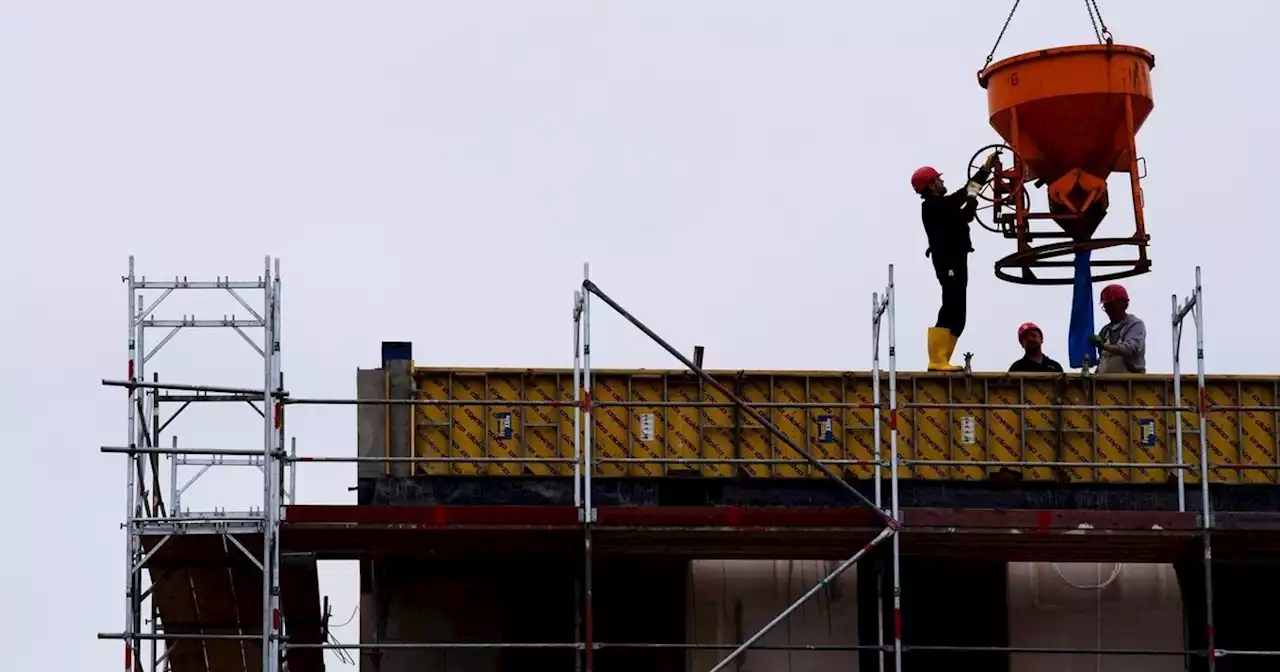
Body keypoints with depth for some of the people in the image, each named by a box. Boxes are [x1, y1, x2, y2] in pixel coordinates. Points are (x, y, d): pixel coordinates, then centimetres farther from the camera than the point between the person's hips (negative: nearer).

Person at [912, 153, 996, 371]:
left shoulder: (941, 203, 18)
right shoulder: (932, 207, -12)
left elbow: (966, 190, 26)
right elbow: (965, 216, -18)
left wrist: (987, 168, 26)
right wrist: (973, 198, -1)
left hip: (955, 263, 11)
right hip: (949, 264, -11)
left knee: (955, 316, 9)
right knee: (951, 314, -17)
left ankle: (941, 360, 8)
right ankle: (937, 361, -22)